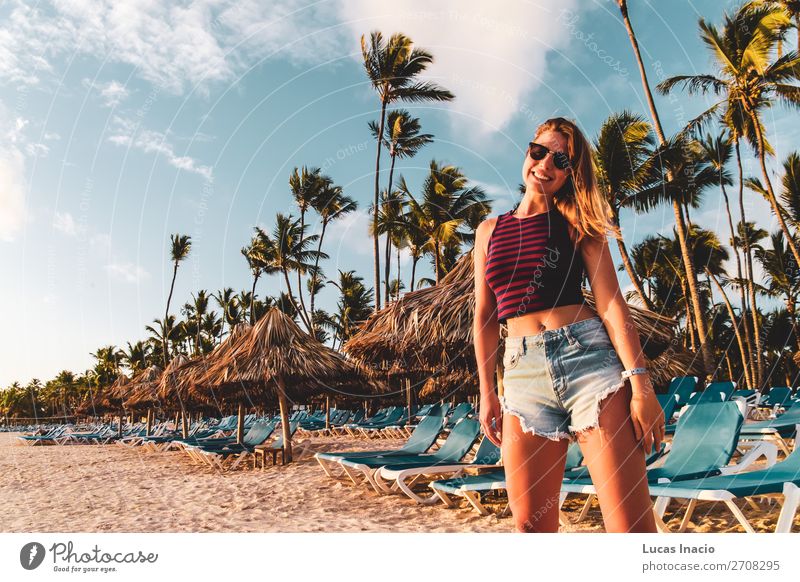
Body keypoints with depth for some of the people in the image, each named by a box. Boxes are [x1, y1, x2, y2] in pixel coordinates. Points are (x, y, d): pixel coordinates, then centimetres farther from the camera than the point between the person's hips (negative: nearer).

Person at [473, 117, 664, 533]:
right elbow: (484, 316, 16)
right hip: (523, 371, 3)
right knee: (530, 521, 1)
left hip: (587, 356, -2)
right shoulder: (490, 230, 16)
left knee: (630, 521, -8)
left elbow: (611, 302, 0)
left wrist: (639, 380, -11)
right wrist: (486, 392, 11)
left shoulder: (577, 223, 9)